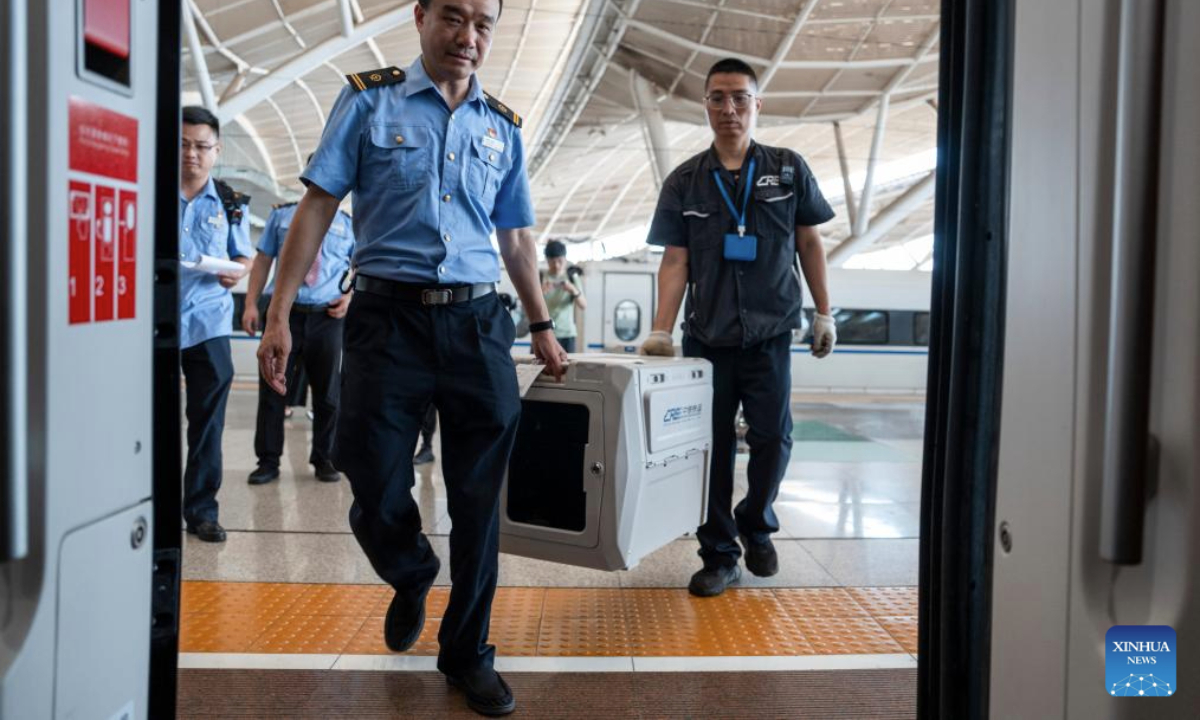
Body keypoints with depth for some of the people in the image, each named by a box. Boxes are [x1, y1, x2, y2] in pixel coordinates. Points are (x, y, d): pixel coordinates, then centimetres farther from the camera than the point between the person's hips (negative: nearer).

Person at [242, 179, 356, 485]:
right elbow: (263, 261, 8)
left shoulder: (348, 224, 11)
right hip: (283, 310, 0)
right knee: (272, 388, 0)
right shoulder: (282, 215, 11)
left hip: (326, 315, 1)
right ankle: (268, 461, 10)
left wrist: (349, 297, -7)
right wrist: (251, 304, -1)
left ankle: (324, 460, 20)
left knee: (327, 391, 8)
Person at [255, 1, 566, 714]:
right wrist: (279, 314, -7)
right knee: (377, 494, 2)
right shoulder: (369, 100, 4)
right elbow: (318, 207, 0)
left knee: (479, 500, 5)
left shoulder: (502, 127, 14)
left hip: (476, 322, 3)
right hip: (388, 317, -2)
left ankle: (467, 650, 23)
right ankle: (412, 579, 37)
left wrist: (542, 327, 15)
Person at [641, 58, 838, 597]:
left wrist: (823, 313, 5)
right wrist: (661, 330, -10)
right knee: (712, 447, 4)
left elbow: (809, 242, 9)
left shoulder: (789, 170, 6)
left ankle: (757, 525, 29)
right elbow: (675, 260, 0)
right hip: (706, 338, 1)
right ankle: (718, 556, 17)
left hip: (769, 335, 0)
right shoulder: (684, 182, 5)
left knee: (772, 439, 1)